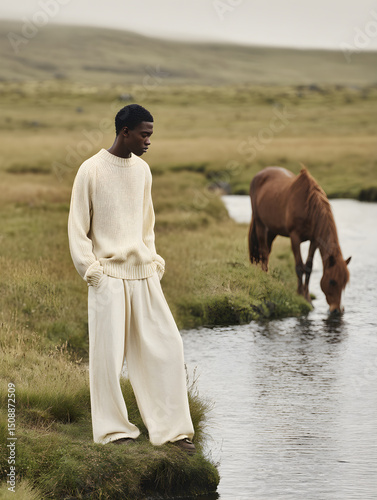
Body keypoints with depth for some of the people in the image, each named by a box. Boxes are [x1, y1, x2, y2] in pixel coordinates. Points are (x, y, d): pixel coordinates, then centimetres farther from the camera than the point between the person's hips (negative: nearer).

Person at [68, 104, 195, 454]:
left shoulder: (142, 170, 11)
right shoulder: (91, 171, -7)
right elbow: (77, 228, -4)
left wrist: (154, 261, 10)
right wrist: (91, 270, -10)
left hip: (143, 274, 6)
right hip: (108, 275, -5)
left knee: (166, 345, 1)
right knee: (108, 353, -2)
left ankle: (172, 427, 7)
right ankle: (113, 428, 9)